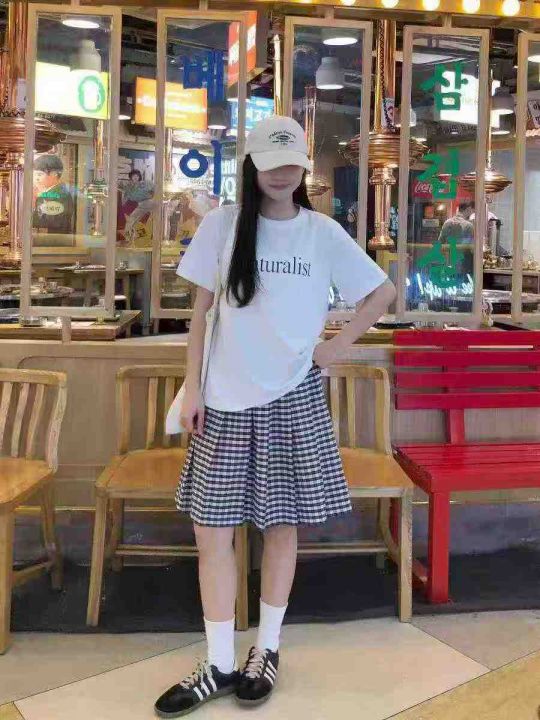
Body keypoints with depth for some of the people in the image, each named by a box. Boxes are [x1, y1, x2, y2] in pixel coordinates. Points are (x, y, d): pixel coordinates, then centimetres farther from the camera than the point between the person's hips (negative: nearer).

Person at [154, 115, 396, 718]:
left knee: (281, 525, 8)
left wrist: (340, 345, 3)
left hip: (292, 398, 0)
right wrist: (191, 386, 1)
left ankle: (267, 651, 27)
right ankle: (219, 665, 17)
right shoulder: (223, 224, 2)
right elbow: (201, 308, 5)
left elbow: (383, 293, 11)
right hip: (226, 399, 1)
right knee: (211, 529, 1)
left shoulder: (323, 232, 2)